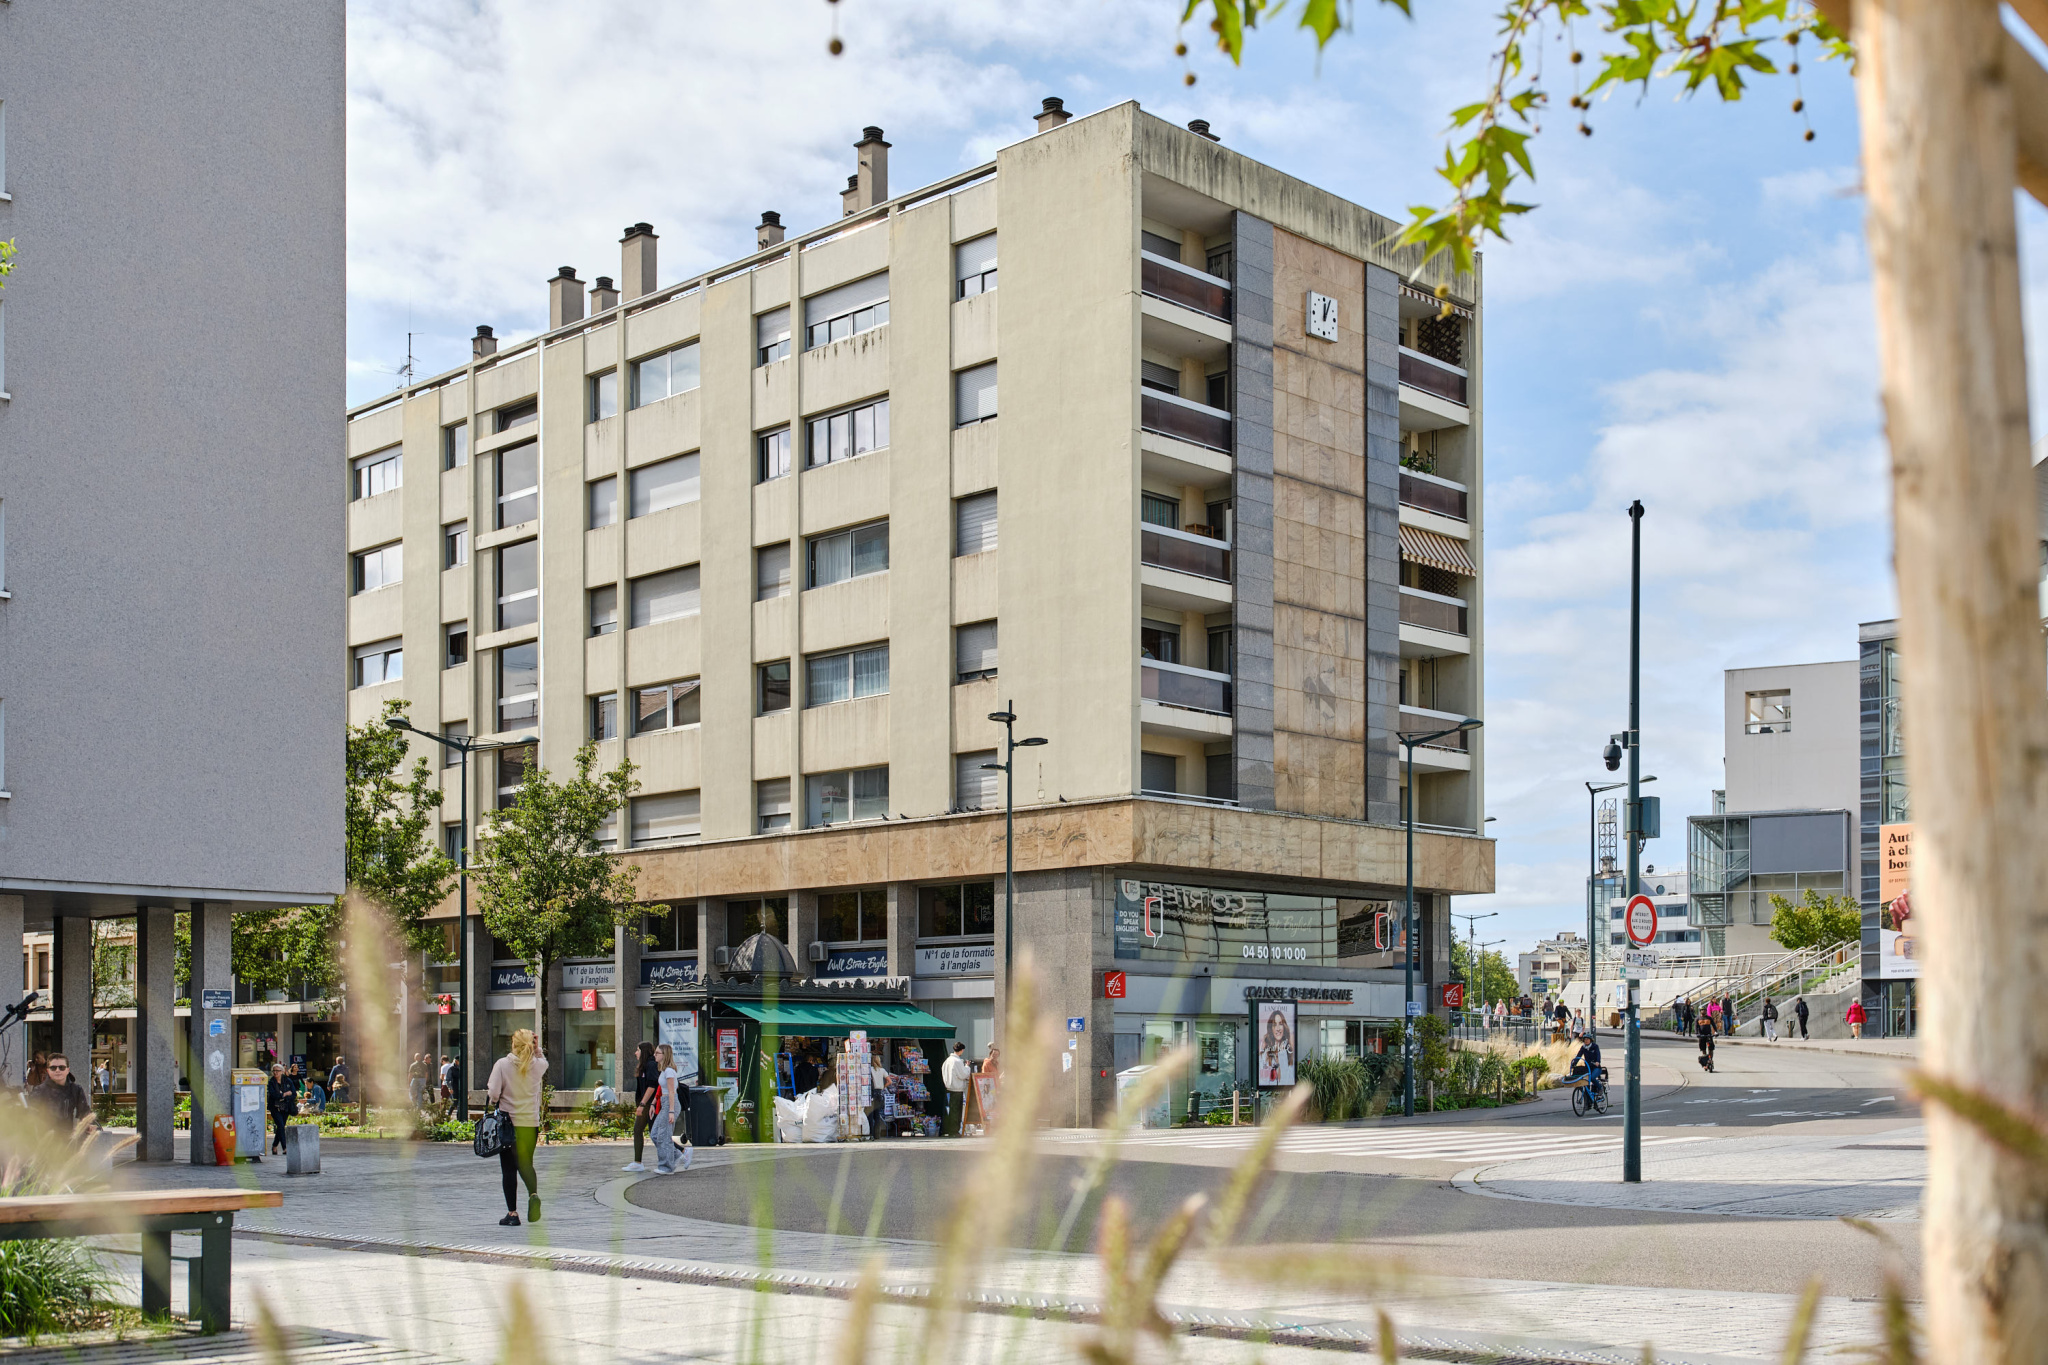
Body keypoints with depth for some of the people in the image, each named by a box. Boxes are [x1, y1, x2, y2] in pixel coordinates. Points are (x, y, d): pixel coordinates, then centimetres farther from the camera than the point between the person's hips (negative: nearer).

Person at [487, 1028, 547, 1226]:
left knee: (508, 1168, 5)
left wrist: (493, 1102, 5)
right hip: (531, 1123, 2)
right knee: (526, 1163, 17)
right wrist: (537, 1048, 12)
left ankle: (512, 1213, 5)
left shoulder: (502, 1064, -9)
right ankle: (533, 1194, -11)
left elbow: (493, 1093, -15)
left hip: (508, 1121, -2)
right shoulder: (537, 1065, -1)